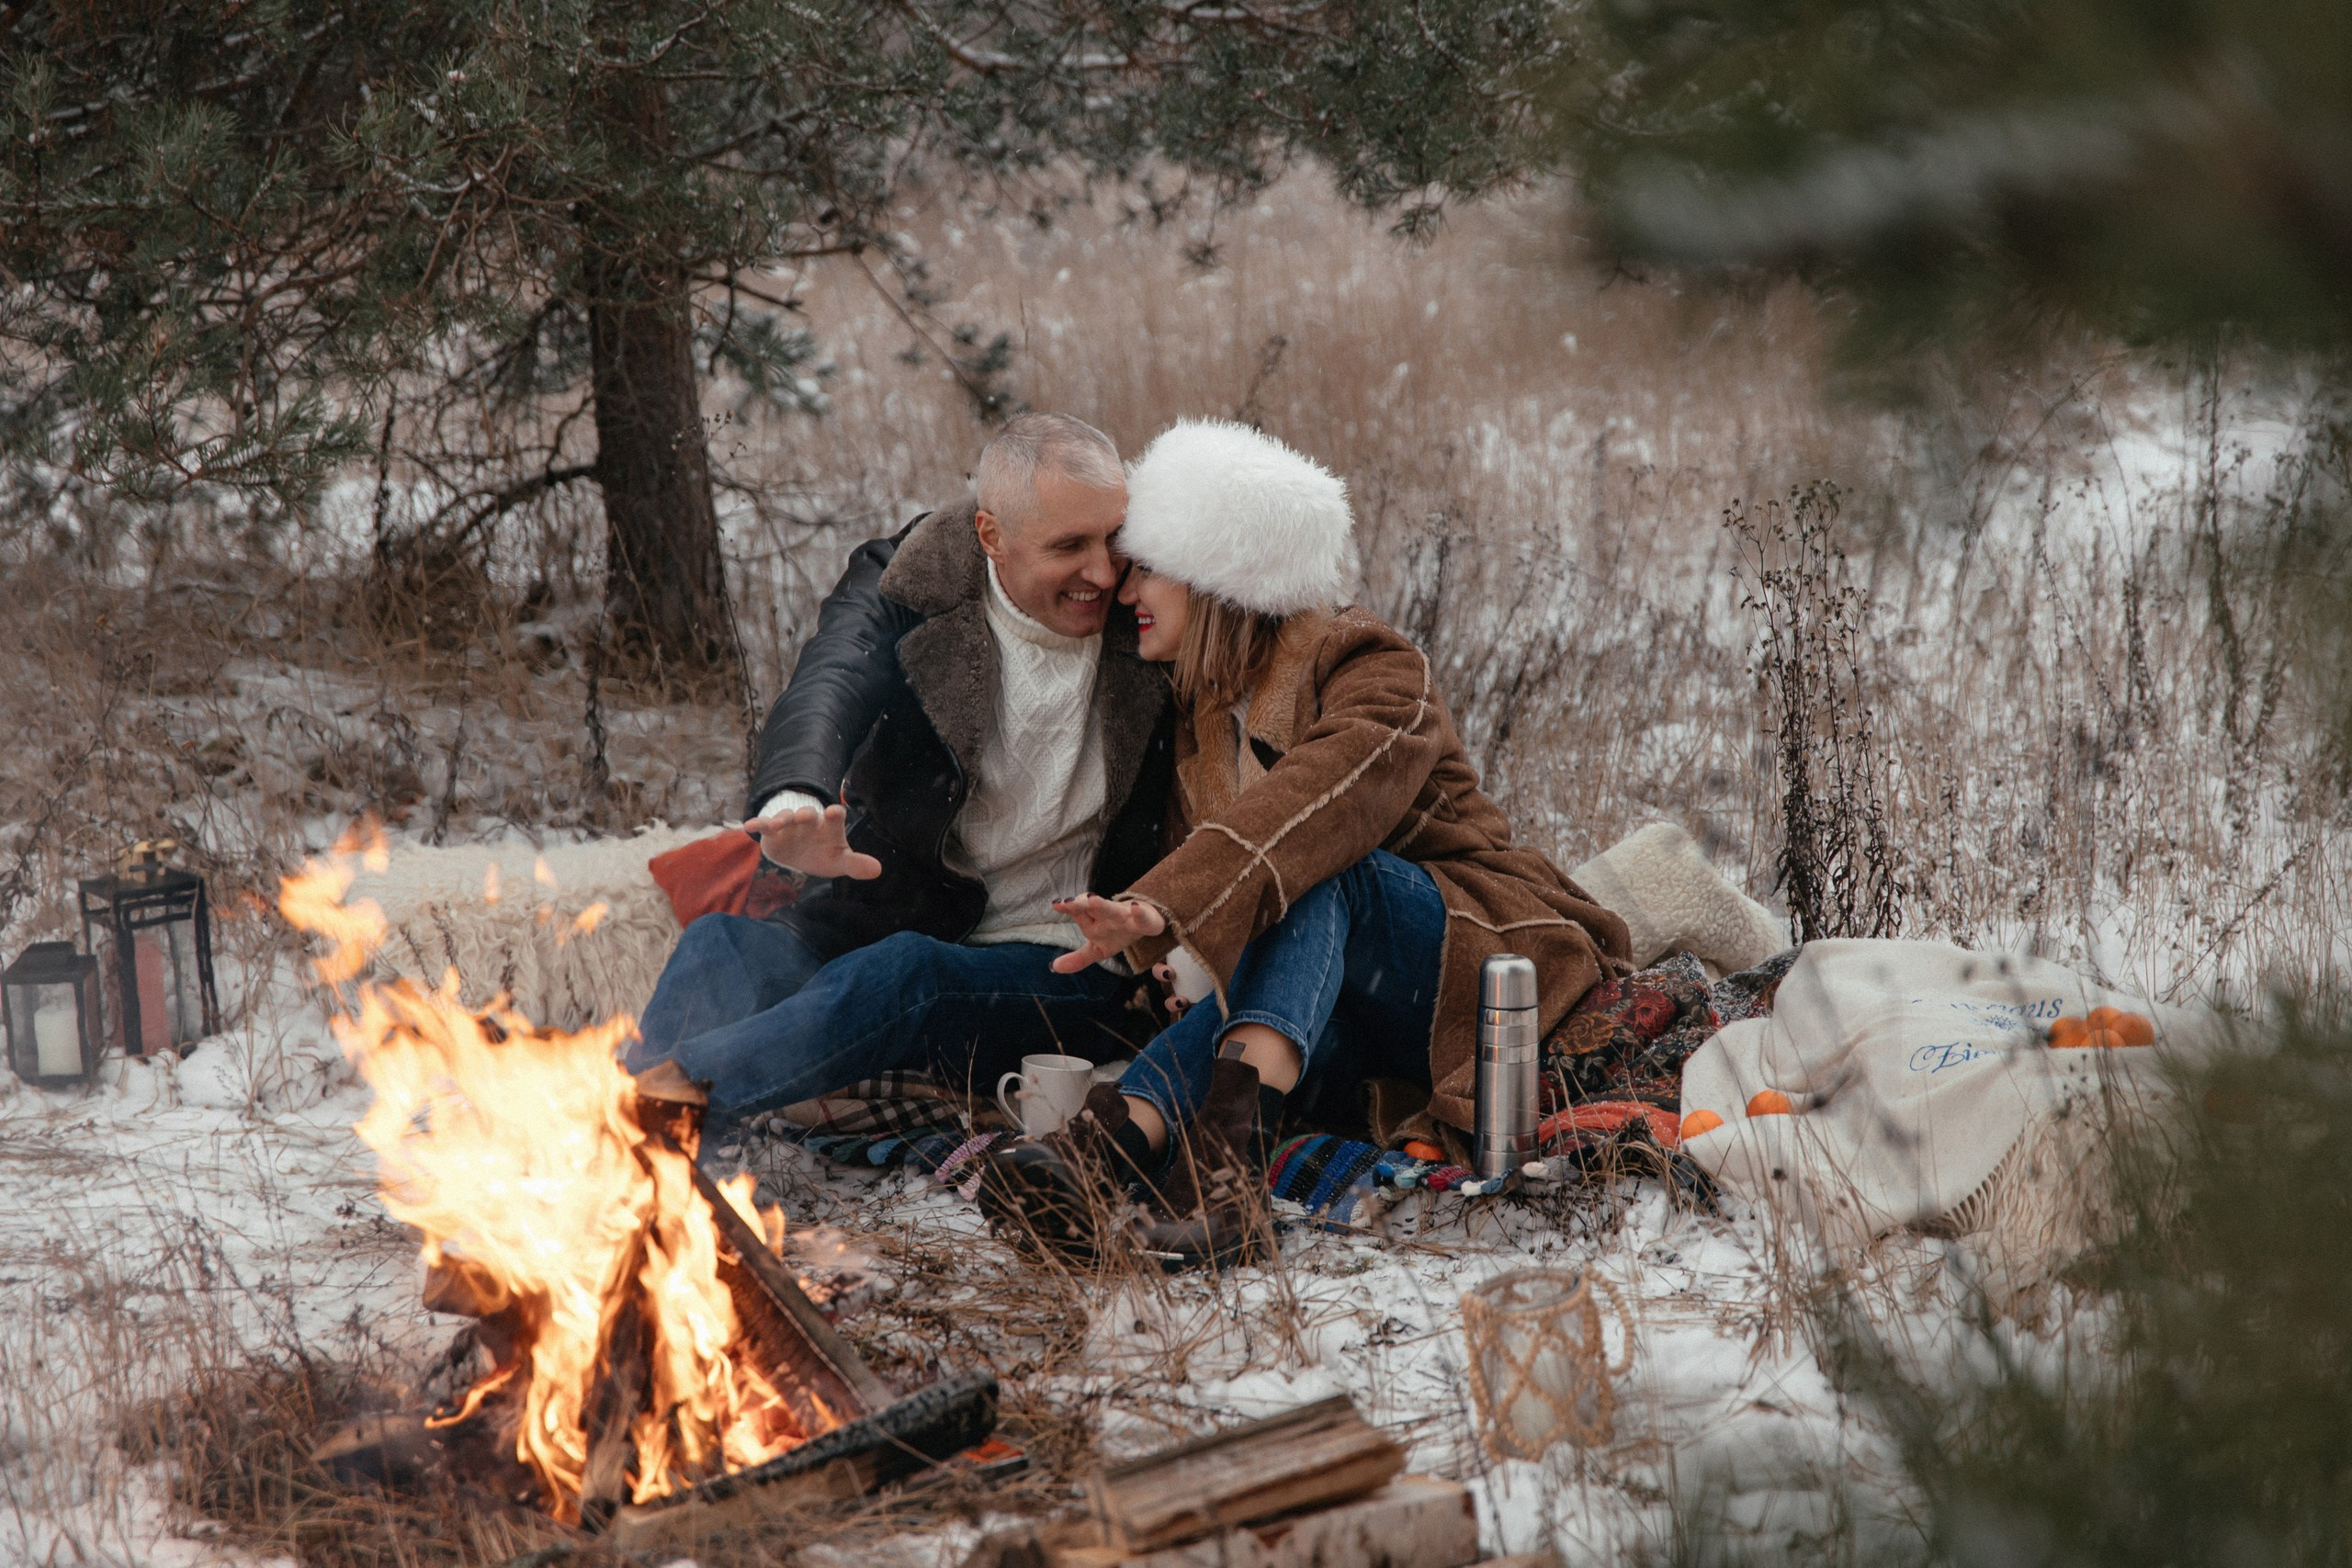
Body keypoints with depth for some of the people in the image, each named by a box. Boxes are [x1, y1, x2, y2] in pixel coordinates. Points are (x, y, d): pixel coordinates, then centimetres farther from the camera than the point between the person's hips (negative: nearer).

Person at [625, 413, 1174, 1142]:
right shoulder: (905, 587, -4)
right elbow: (829, 685, -26)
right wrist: (795, 806, -50)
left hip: (1063, 969, -2)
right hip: (879, 923, 2)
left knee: (903, 972, -35)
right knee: (721, 946, -28)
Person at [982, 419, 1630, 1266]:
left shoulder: (1376, 675, -12)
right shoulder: (1194, 718, 14)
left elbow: (1312, 806, -33)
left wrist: (1160, 907, -47)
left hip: (1481, 967, -5)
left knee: (1316, 868, -33)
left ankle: (1230, 1137, -58)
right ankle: (1101, 1162, -63)